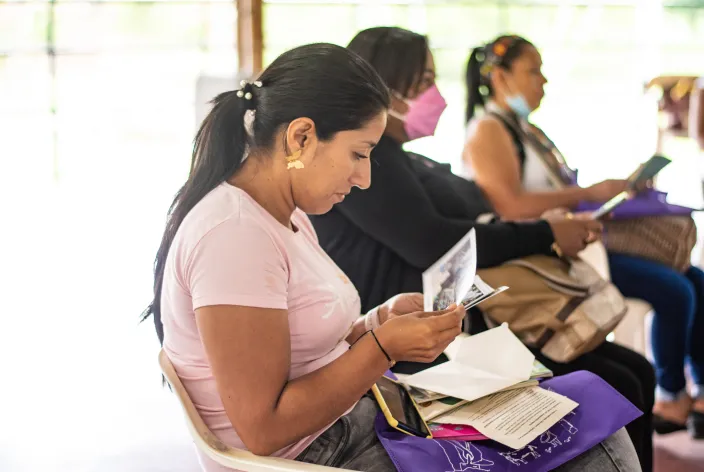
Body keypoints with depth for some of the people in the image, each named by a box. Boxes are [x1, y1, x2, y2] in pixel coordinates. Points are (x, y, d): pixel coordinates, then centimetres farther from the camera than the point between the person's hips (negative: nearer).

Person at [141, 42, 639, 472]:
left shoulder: (286, 216, 9)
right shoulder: (234, 235, -22)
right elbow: (264, 431, -23)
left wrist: (383, 319, -2)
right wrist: (384, 346, -20)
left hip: (350, 422, 9)